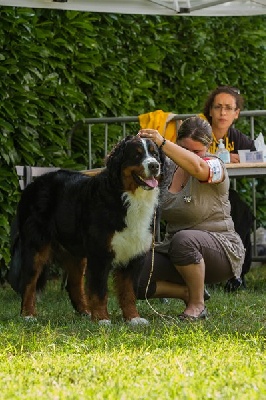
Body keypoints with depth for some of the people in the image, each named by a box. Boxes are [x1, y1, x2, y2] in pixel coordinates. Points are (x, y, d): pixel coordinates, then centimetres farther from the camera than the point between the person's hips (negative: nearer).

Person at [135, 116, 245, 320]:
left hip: (220, 250, -6)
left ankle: (198, 305, -18)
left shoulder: (215, 166, -11)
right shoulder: (167, 167, 7)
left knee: (183, 239, -40)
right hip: (174, 250, 6)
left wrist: (162, 143, -44)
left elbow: (197, 167, -34)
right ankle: (189, 292, 6)